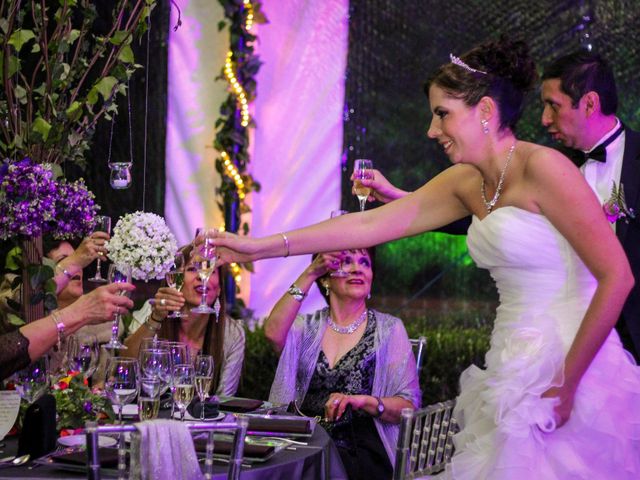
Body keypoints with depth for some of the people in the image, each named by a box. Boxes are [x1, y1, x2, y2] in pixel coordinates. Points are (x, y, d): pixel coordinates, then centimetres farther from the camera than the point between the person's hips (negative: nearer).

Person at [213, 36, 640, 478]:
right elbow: (372, 225, 9)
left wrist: (567, 383, -15)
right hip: (516, 372, 7)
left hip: (569, 374, -7)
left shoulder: (543, 168, -13)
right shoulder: (467, 182, 10)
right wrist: (261, 247, 7)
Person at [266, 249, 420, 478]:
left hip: (362, 454, -2)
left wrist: (363, 401, -17)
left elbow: (409, 405, 2)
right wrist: (309, 273, -9)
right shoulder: (308, 326, 14)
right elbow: (274, 332, -11)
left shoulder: (389, 328, 9)